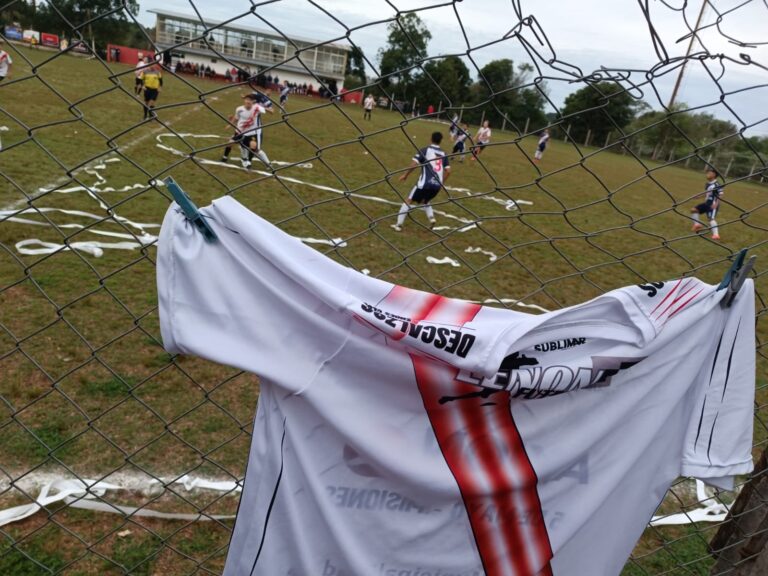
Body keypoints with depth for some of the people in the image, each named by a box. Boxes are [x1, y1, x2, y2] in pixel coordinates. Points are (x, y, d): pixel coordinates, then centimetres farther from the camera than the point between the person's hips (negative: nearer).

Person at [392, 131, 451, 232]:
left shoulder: (425, 150, -1)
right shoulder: (443, 154, 12)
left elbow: (414, 164, -10)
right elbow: (448, 171, 8)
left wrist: (405, 175, 2)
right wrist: (442, 183, 22)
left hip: (425, 183, -5)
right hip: (437, 185, 5)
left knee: (408, 201, 9)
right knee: (425, 201, 30)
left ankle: (399, 225, 4)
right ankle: (431, 217, 6)